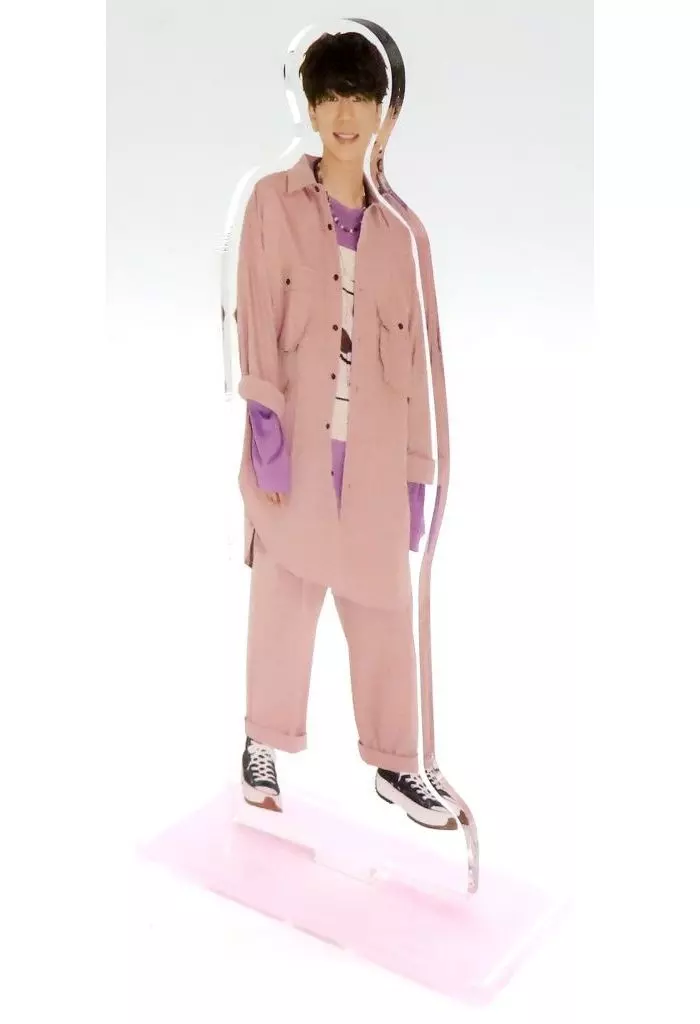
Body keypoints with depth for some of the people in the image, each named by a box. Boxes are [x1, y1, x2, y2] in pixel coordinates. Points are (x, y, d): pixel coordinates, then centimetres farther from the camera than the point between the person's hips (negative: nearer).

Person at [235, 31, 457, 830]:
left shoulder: (399, 228, 9)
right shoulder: (273, 201, 3)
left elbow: (416, 353, 9)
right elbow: (256, 320, -3)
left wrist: (419, 466, 6)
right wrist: (265, 426, -14)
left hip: (375, 451, 2)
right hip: (296, 440, -2)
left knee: (384, 607, 8)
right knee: (284, 597, 6)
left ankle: (394, 763, 21)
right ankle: (263, 745, 25)